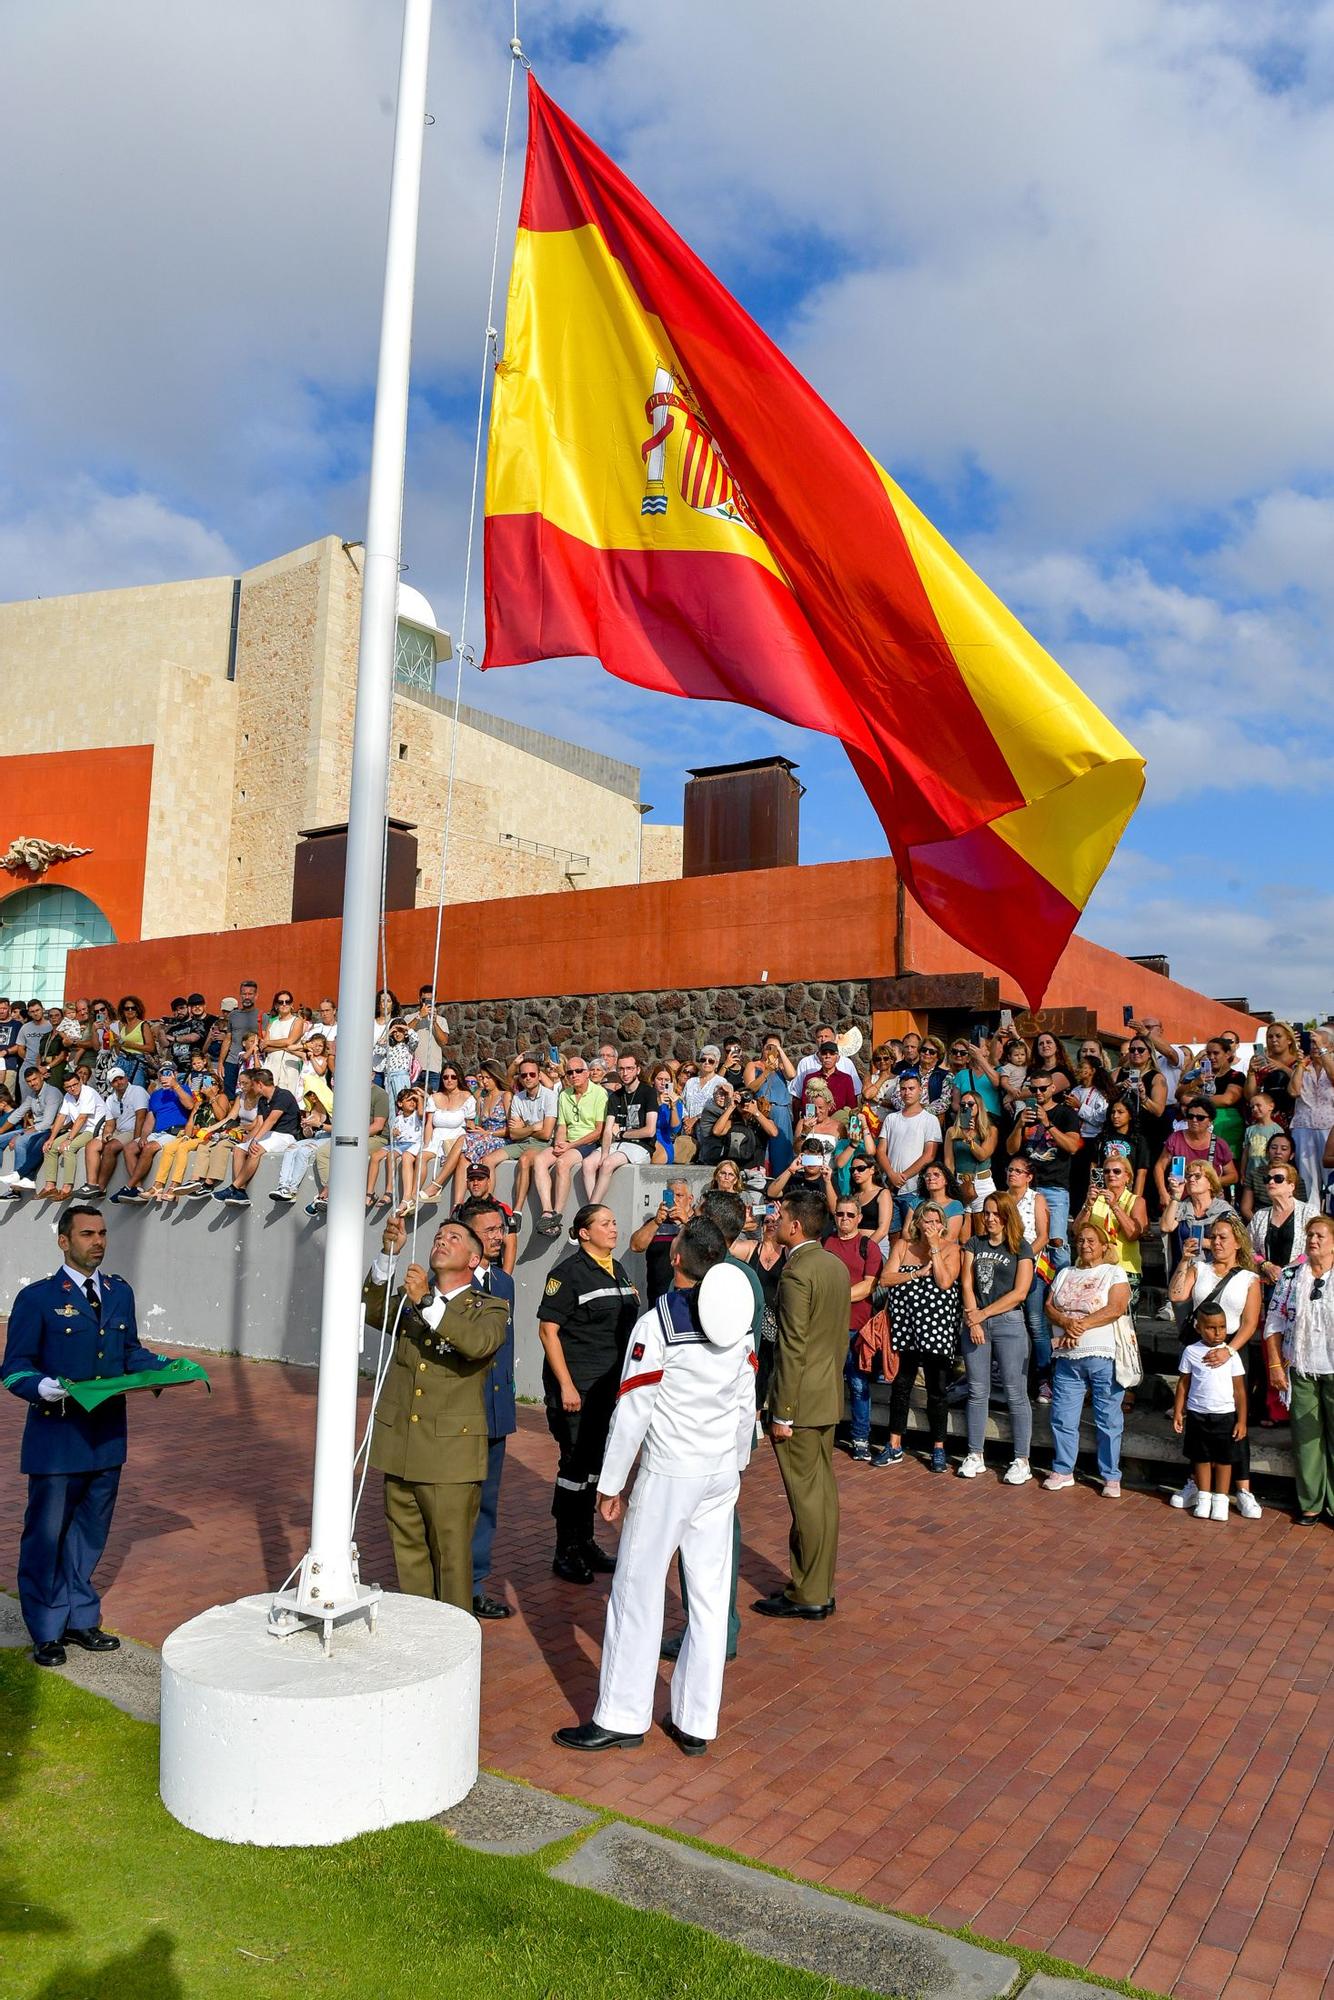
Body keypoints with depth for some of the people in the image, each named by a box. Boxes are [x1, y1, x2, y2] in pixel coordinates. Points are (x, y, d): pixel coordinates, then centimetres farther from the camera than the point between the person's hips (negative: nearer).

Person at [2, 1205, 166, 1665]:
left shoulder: (120, 1292, 9)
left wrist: (163, 1369, -2)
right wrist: (40, 1387, -27)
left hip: (107, 1437, 5)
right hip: (56, 1439, -5)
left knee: (90, 1533, 16)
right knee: (46, 1536, 6)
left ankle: (80, 1619, 32)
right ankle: (46, 1632, 22)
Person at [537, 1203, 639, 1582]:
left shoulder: (617, 1271, 11)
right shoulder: (569, 1272, -11)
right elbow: (547, 1330, -14)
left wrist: (626, 1381, 15)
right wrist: (565, 1386, -18)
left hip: (609, 1385, 7)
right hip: (576, 1386, -7)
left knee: (595, 1463, 15)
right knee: (575, 1463, -1)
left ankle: (585, 1542, 27)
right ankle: (566, 1552, 12)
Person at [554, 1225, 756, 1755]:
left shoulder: (656, 1325, -15)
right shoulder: (739, 1326, 2)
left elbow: (632, 1412, -13)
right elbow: (747, 1406, 10)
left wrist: (611, 1484, -5)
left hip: (667, 1474, -6)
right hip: (723, 1473, 6)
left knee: (638, 1592, 5)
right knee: (710, 1596, 10)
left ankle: (620, 1719, 14)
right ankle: (696, 1724, 19)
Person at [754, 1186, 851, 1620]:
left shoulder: (796, 1274, -19)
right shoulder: (838, 1267, 8)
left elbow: (792, 1349, -20)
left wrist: (782, 1413, -16)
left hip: (801, 1400, -9)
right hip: (829, 1397, 9)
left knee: (806, 1497, 1)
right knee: (823, 1493, 14)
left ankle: (808, 1596, 11)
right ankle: (821, 1588, 24)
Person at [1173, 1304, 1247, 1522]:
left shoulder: (1231, 1354, -5)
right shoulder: (1191, 1352, -3)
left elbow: (1239, 1389, -1)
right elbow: (1183, 1383, 4)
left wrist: (1242, 1420, -3)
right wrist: (1177, 1412, 2)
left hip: (1225, 1415, 0)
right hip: (1197, 1414, 1)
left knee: (1223, 1458, 7)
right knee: (1201, 1458, 10)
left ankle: (1220, 1500, 20)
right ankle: (1203, 1498, 22)